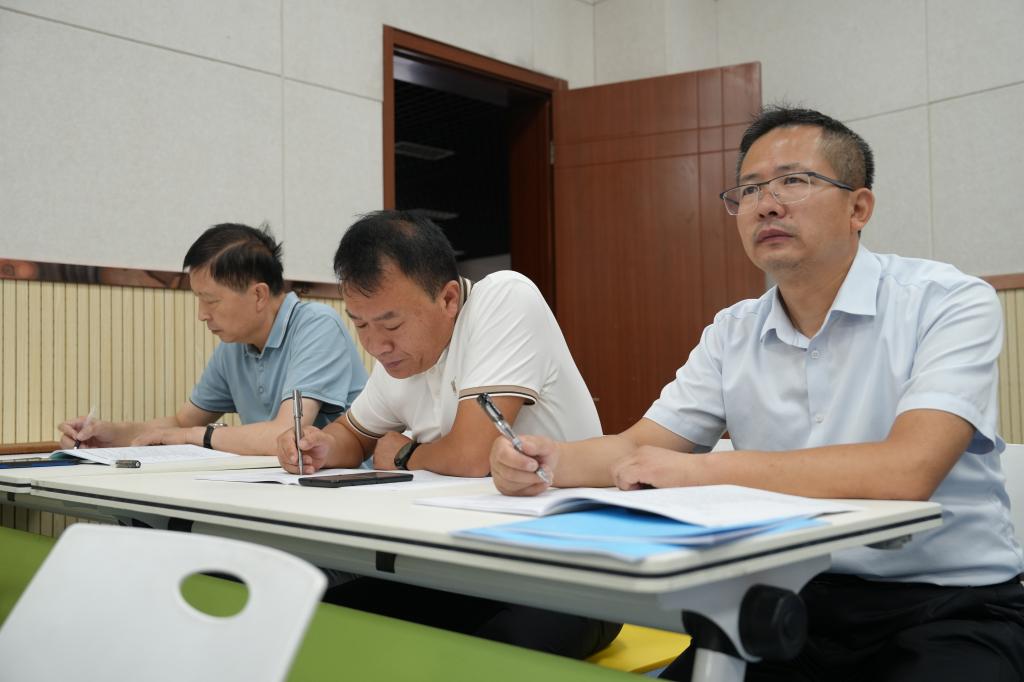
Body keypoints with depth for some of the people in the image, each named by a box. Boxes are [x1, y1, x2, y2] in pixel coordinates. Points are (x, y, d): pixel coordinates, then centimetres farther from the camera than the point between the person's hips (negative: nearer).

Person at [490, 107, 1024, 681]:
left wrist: (702, 469, -24)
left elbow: (906, 471, -25)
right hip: (798, 599, 3)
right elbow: (636, 448, 3)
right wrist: (551, 461, -20)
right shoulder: (733, 334, 6)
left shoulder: (950, 304, -10)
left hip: (949, 605, -3)